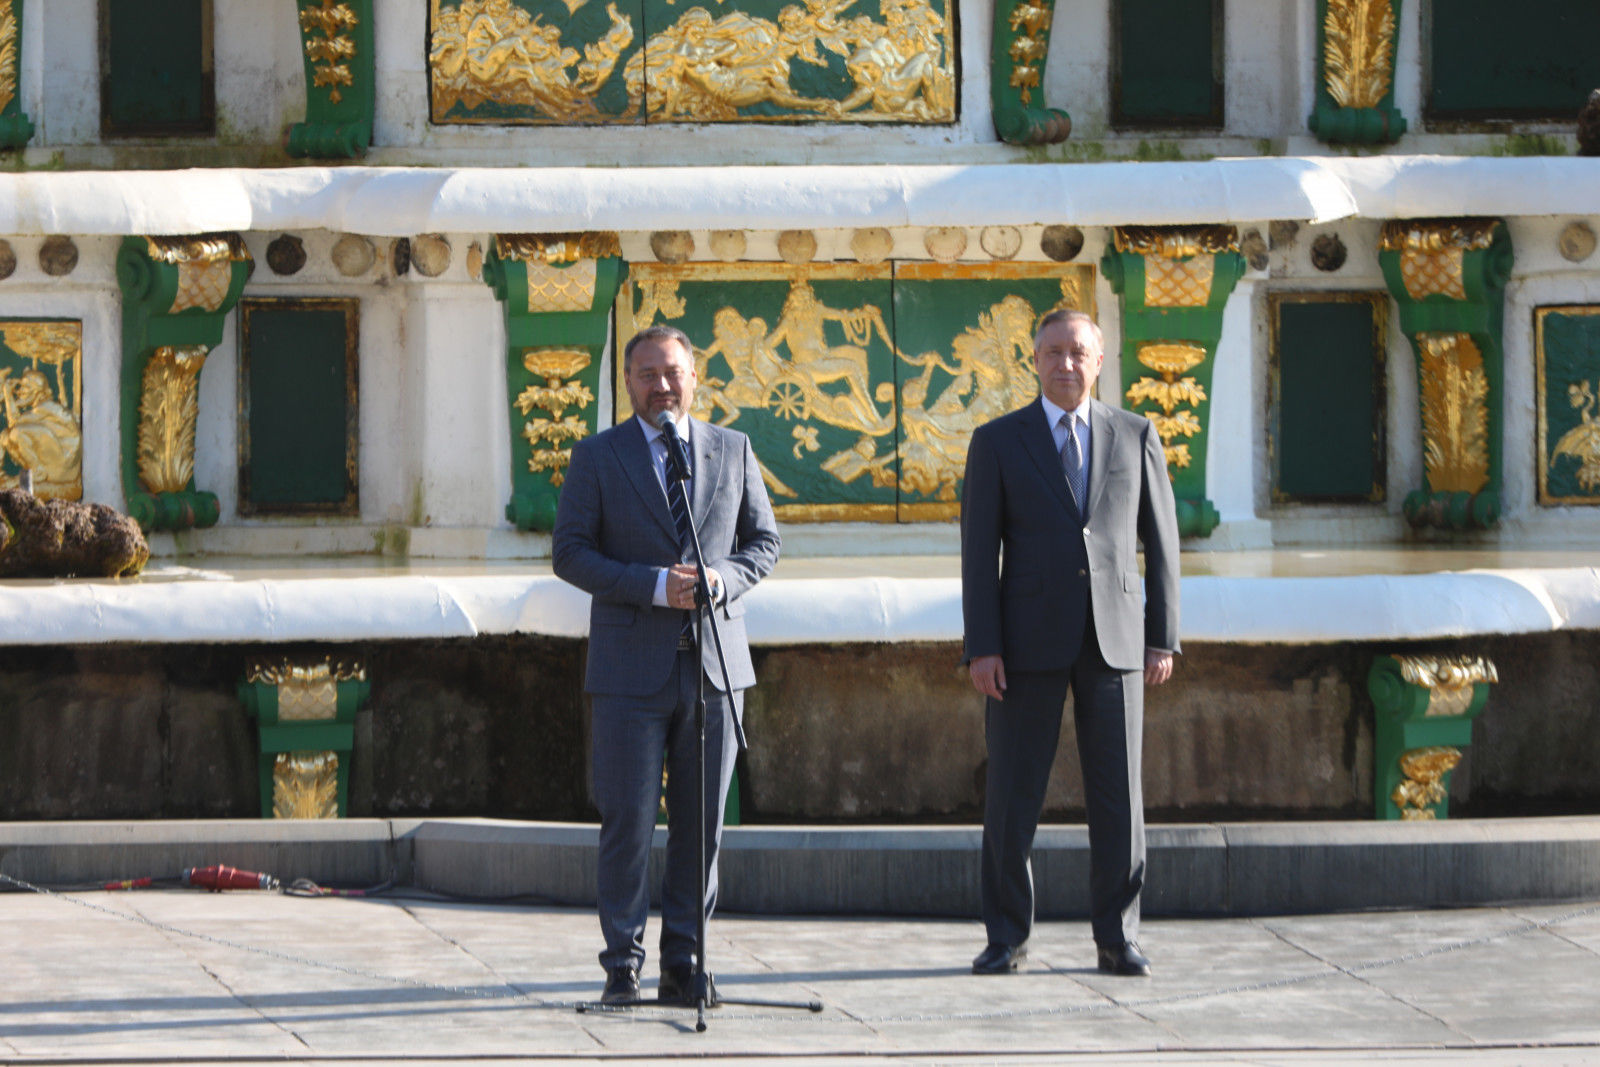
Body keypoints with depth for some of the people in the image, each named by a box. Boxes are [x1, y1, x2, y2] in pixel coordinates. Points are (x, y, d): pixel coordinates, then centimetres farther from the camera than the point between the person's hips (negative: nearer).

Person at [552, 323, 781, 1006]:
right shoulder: (597, 457, 3)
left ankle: (683, 965, 11)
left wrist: (721, 579, -8)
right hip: (631, 668, -3)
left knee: (701, 824, 4)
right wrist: (655, 586, -14)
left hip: (714, 665, 3)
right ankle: (622, 967, 3)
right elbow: (569, 553, -2)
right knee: (628, 822, -4)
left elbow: (763, 541, 14)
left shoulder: (733, 451, 11)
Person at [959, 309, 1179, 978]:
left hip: (1115, 640, 1)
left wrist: (1163, 637, 3)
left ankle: (1117, 939, 8)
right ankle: (1007, 938, 9)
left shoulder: (1135, 436, 9)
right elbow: (979, 551, 0)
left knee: (1118, 795, 1)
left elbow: (1160, 541, 10)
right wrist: (981, 647, -8)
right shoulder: (997, 442, 4)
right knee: (1012, 796, 0)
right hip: (1029, 642, -1)